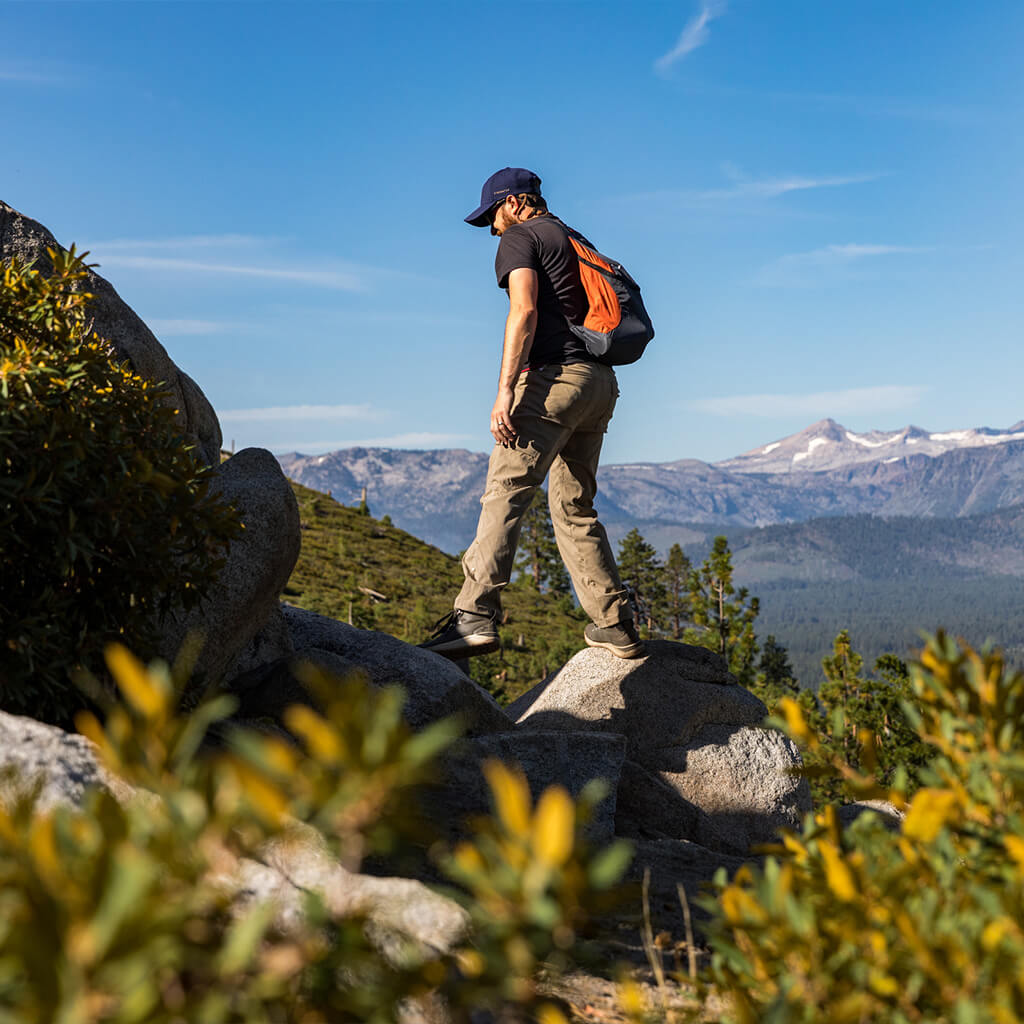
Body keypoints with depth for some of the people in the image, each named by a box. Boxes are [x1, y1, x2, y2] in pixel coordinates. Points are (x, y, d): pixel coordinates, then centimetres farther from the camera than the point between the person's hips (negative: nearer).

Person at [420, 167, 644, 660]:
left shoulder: (520, 238, 2)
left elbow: (524, 311, -14)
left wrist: (504, 390, -21)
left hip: (555, 375, -8)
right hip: (600, 380, 9)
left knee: (505, 494, -17)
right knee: (574, 507, 14)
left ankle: (475, 615, -30)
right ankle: (616, 625, 12)